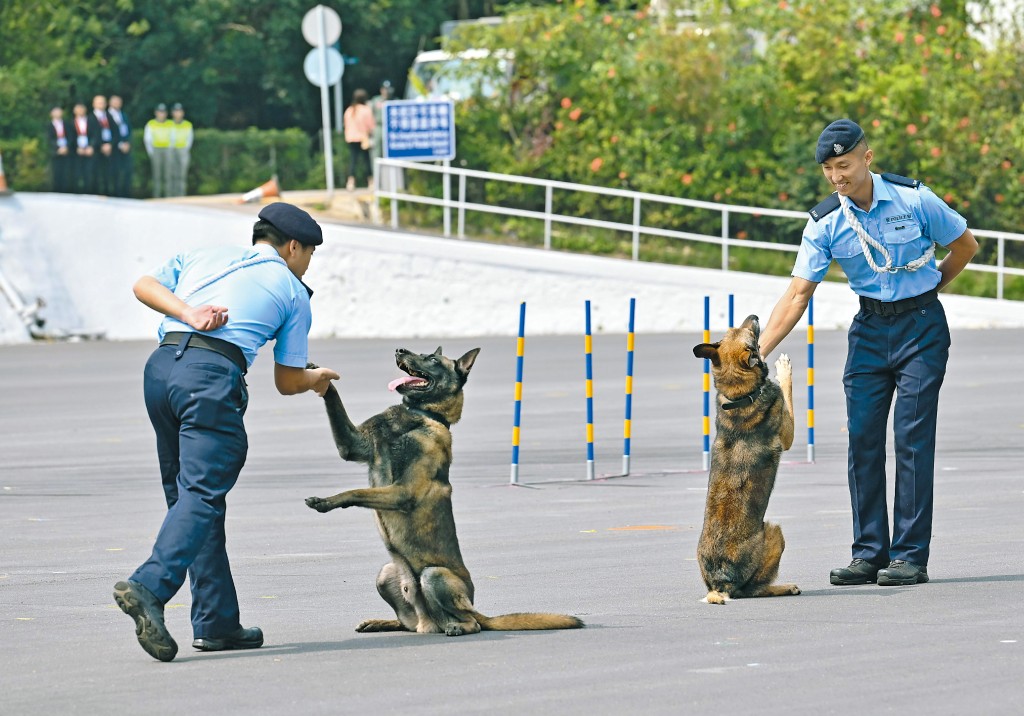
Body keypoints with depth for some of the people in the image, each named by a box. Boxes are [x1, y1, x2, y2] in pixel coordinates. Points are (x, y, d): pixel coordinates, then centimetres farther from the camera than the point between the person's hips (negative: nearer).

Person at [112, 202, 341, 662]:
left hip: (160, 366, 6)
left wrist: (187, 312, 2)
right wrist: (317, 380, 41)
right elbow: (287, 382, 20)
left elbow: (144, 286, 14)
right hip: (213, 374, -6)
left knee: (187, 494, 12)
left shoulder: (205, 258, 29)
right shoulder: (292, 292, 17)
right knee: (201, 495, -12)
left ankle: (216, 621, 11)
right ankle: (149, 587, -35)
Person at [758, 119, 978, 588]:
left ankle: (910, 555, -7)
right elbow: (798, 294, -7)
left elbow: (965, 245, 4)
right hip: (869, 329, 3)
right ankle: (869, 553, 5)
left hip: (920, 325, -3)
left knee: (912, 437, -9)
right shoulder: (824, 224, -5)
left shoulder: (914, 199, -12)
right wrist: (758, 352, -16)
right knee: (863, 438, -1)